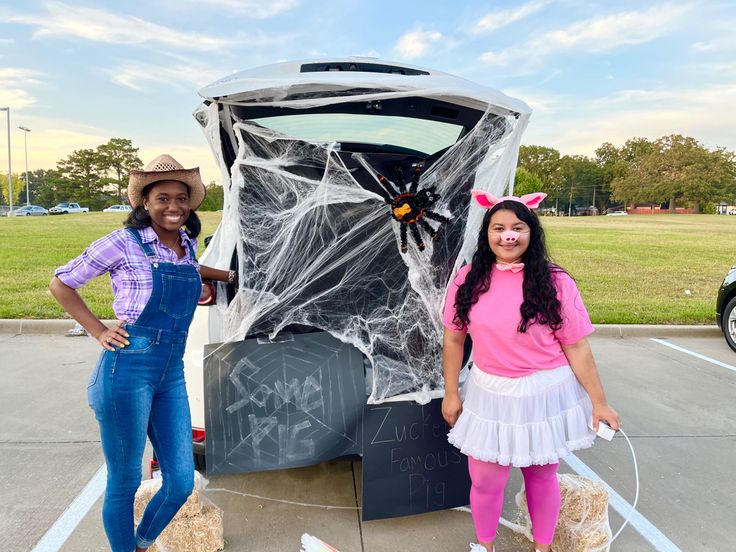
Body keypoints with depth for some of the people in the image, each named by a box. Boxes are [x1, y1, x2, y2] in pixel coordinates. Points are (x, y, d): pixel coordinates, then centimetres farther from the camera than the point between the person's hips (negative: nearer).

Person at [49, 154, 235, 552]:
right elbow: (61, 284, 0)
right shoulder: (125, 242, -8)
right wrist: (99, 332, -5)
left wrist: (226, 275, 26)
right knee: (124, 484, 8)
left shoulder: (187, 243, 9)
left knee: (181, 482, 10)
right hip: (128, 368, -6)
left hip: (171, 373, 6)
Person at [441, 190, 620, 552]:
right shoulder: (468, 280, -6)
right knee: (485, 480, 12)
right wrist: (451, 393, 3)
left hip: (544, 394, -1)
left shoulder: (555, 283, -11)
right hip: (489, 394, 2)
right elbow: (454, 338, 1)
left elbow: (576, 347, -6)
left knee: (542, 477, 17)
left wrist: (598, 402, -4)